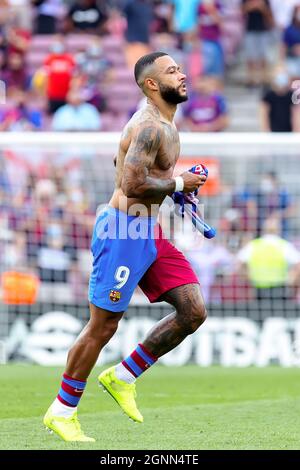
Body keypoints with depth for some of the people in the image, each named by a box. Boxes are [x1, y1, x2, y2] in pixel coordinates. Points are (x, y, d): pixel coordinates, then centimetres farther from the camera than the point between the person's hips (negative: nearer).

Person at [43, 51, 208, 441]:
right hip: (124, 231, -10)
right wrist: (178, 183, -14)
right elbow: (132, 185, -27)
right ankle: (62, 412, 10)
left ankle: (123, 376, 13)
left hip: (149, 233, 10)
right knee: (103, 326, -3)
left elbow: (122, 163, 28)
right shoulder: (150, 127, -17)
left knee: (193, 312, 2)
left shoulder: (162, 124, 15)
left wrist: (174, 182, 18)